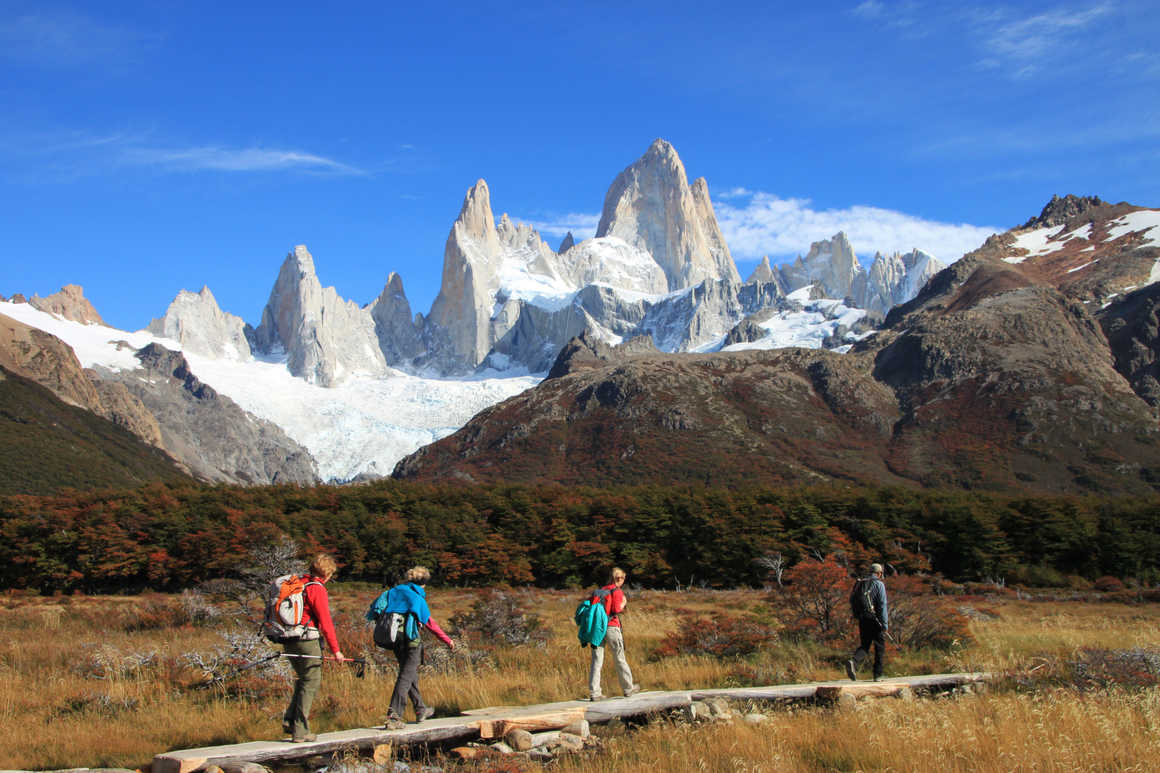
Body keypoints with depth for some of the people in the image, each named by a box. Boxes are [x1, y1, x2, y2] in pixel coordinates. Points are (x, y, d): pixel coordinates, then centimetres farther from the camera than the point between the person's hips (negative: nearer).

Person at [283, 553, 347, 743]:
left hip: (288, 641, 8)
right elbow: (325, 622, -15)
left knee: (303, 680, 21)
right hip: (307, 642, -8)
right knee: (311, 683, 1)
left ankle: (289, 721, 13)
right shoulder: (317, 589, -13)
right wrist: (335, 650, -12)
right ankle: (300, 731, 0)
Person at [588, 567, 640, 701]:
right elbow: (617, 610, -12)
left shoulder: (600, 591, 14)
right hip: (611, 628, -5)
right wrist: (623, 603, 6)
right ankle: (628, 688, 21)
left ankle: (594, 692, -3)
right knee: (620, 659, 9)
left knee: (596, 660, 2)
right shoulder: (617, 591, -4)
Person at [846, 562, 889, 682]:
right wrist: (885, 624, -12)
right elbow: (882, 605, -12)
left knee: (864, 646, 8)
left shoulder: (859, 584, 13)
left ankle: (853, 662, -21)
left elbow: (852, 601, 14)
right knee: (879, 647, 9)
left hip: (862, 619, 5)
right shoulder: (879, 584, -5)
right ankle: (877, 675, 10)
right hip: (875, 620, -5)